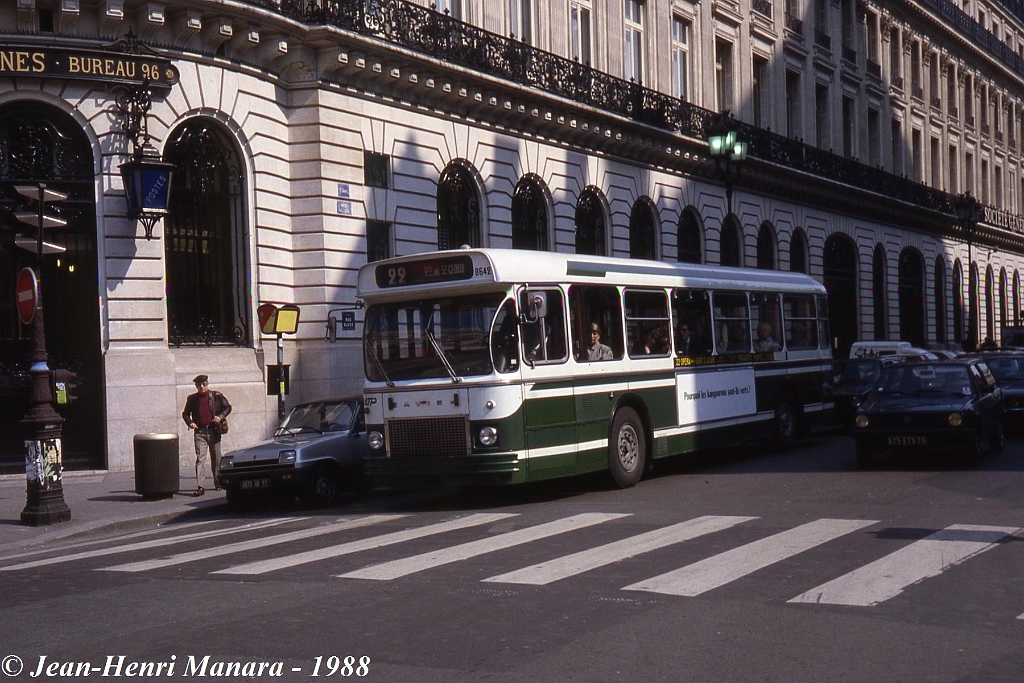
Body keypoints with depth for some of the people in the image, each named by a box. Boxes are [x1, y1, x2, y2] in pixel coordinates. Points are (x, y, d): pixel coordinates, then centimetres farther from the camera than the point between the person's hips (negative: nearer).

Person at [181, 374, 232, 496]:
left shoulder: (216, 396, 3)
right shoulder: (192, 399, 7)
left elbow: (228, 407, 9)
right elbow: (185, 413, 15)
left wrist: (220, 417, -9)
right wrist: (189, 422, -5)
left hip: (214, 431, 0)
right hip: (199, 432, 0)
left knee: (216, 458, 9)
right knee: (200, 459, -10)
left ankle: (218, 482, 26)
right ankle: (200, 487, -16)